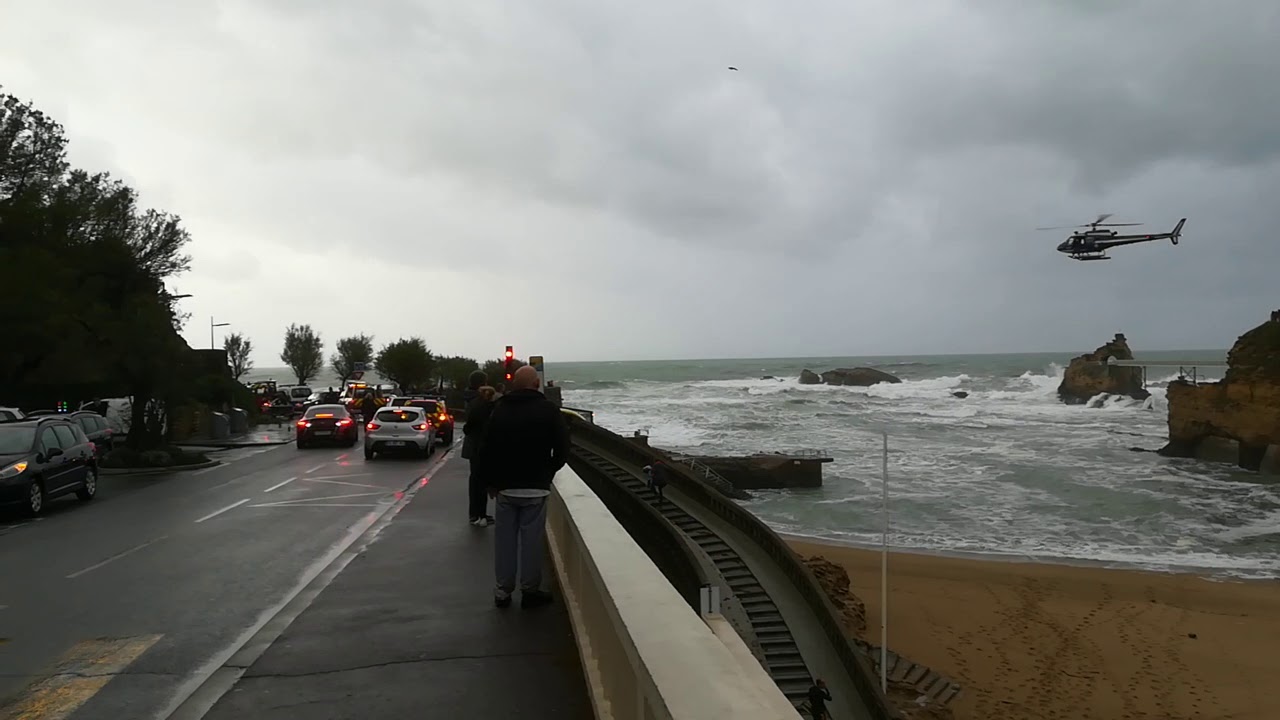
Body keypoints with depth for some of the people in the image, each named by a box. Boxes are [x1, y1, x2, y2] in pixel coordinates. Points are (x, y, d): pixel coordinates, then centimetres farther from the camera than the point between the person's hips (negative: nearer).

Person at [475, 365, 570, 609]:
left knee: (504, 539, 9)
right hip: (535, 488, -3)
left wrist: (490, 481, 13)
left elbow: (485, 449, 4)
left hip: (504, 487, 3)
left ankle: (503, 591, 16)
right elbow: (562, 449, -4)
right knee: (532, 539, 3)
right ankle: (530, 590, 10)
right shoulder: (548, 409, -5)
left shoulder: (499, 409, 3)